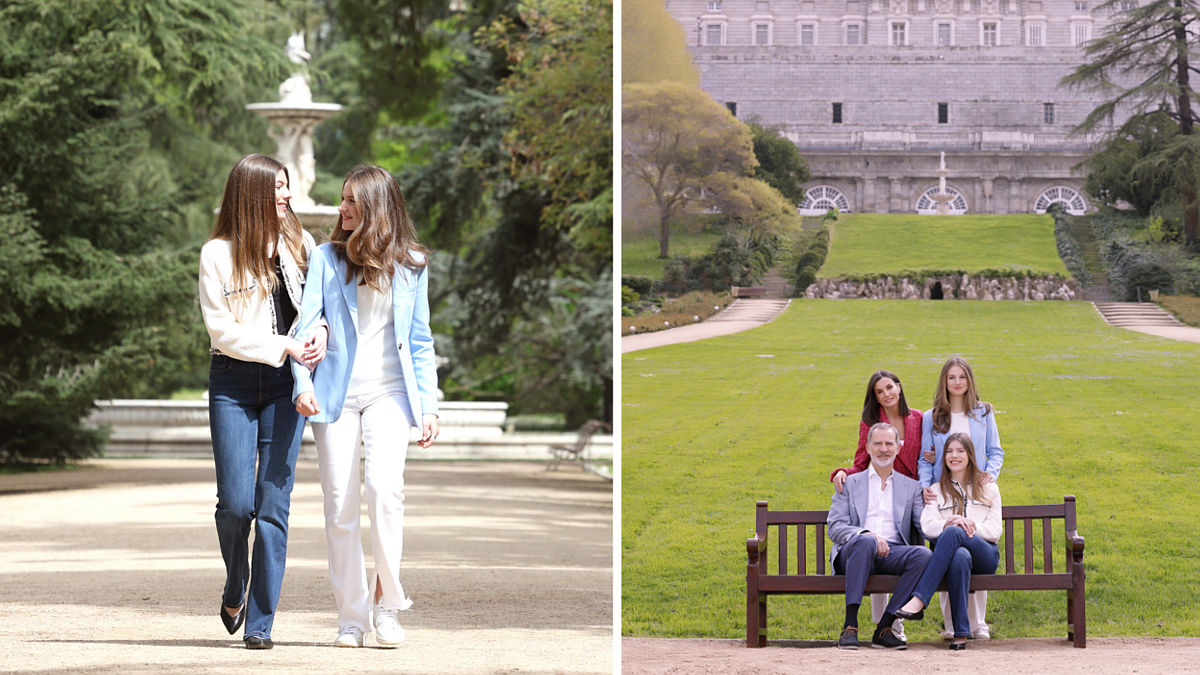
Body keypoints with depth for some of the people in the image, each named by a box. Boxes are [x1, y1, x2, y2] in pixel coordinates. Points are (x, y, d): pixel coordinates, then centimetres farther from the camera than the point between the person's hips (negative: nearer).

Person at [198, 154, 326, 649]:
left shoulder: (298, 243, 8)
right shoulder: (218, 254, -2)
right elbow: (222, 329, -7)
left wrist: (320, 331, -5)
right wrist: (284, 346, -13)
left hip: (285, 384, 2)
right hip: (233, 382, -2)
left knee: (273, 503, -4)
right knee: (235, 502, -7)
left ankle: (260, 622, 0)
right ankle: (235, 589, 23)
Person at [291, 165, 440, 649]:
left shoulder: (411, 265, 8)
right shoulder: (326, 258, 6)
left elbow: (420, 341, 12)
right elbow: (306, 325, 1)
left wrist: (429, 406, 6)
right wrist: (303, 384, -14)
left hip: (389, 391, 0)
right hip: (337, 392, 1)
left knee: (384, 487, -21)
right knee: (340, 506, -3)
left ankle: (386, 606, -9)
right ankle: (351, 617, 7)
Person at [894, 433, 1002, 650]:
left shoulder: (988, 489, 21)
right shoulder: (937, 490, 23)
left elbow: (995, 531, 11)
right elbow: (927, 526, 5)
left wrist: (971, 526, -9)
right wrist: (950, 523, -16)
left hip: (985, 555, -1)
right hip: (951, 552, 1)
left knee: (953, 533, -37)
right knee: (960, 557, -41)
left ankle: (918, 600, -47)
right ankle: (961, 633, -46)